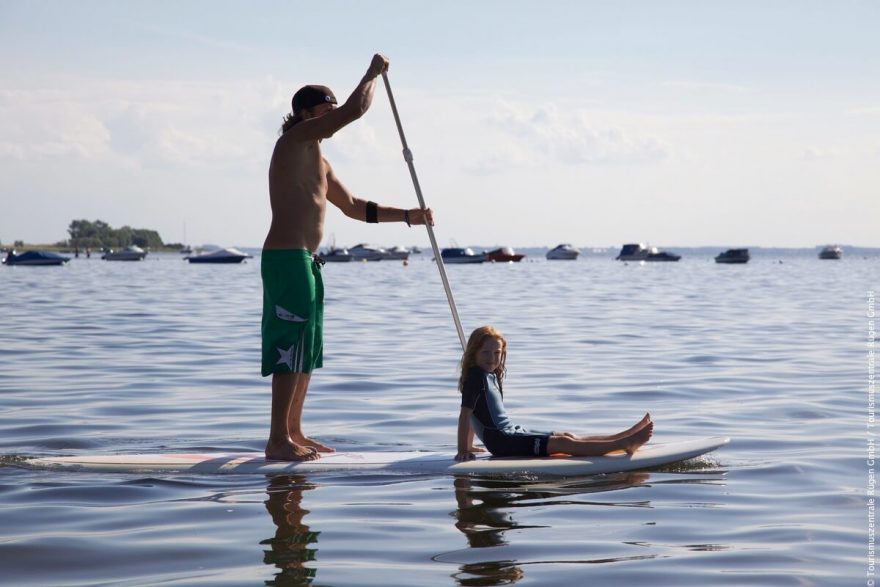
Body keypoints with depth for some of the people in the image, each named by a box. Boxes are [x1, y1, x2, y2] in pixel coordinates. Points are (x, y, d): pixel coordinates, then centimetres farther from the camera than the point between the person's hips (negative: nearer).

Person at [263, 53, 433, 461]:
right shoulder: (297, 139, -7)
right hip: (286, 258, -10)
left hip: (304, 261, 10)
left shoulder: (317, 160, 23)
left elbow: (354, 208, 27)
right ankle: (278, 440, -10)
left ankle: (294, 433, 20)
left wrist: (407, 216, 20)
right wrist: (373, 73, 0)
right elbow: (355, 109, -17)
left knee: (305, 352, 13)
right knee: (290, 351, -11)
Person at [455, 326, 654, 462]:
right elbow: (465, 415, -18)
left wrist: (468, 447, 23)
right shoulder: (476, 377, -14)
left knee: (570, 437, 5)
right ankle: (626, 443, -18)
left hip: (511, 433, 9)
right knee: (564, 443, -13)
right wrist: (463, 451, -21)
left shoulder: (491, 376, 16)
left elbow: (473, 415, 22)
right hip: (501, 441, -9)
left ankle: (626, 436, 4)